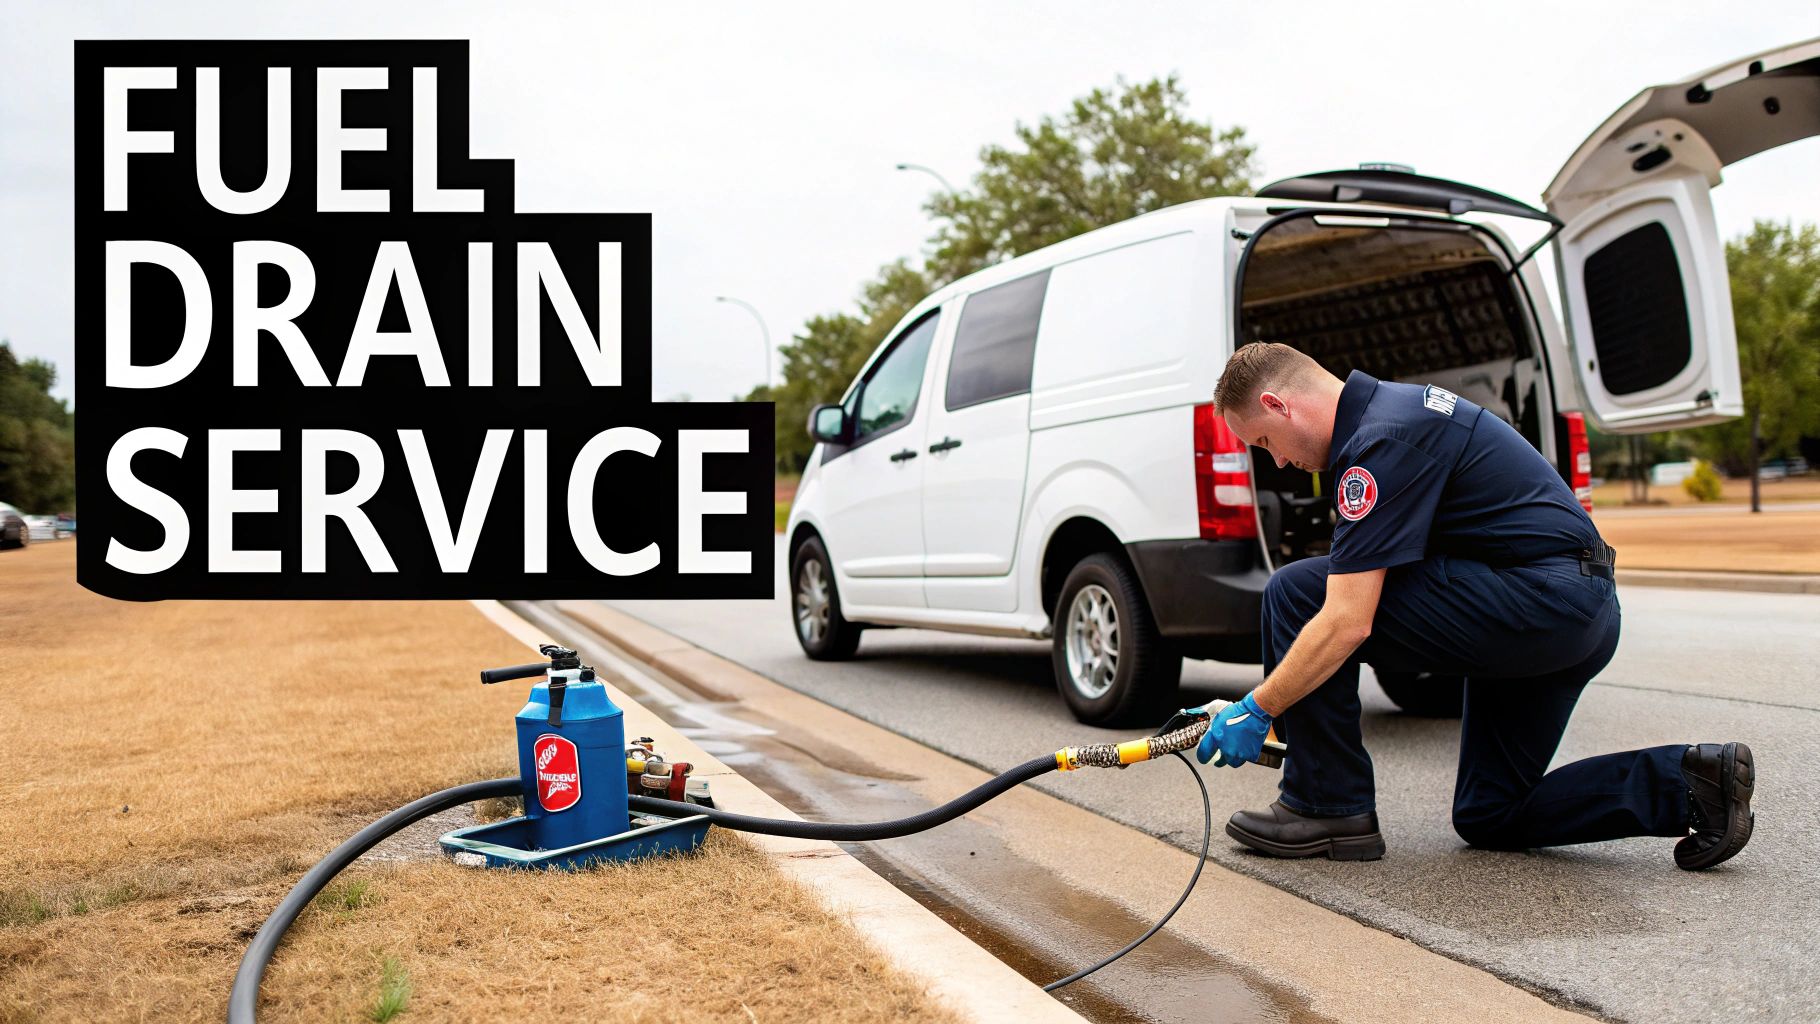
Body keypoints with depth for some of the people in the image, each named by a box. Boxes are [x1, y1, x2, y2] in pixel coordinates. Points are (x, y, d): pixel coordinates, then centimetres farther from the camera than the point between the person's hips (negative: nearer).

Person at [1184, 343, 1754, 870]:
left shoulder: (1380, 442, -18)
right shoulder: (1386, 409, 13)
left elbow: (1348, 623, -24)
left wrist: (1257, 710, -12)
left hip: (1538, 601, -11)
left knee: (1296, 592, -13)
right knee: (1488, 817, 19)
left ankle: (1329, 808, -3)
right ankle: (1684, 785, 9)